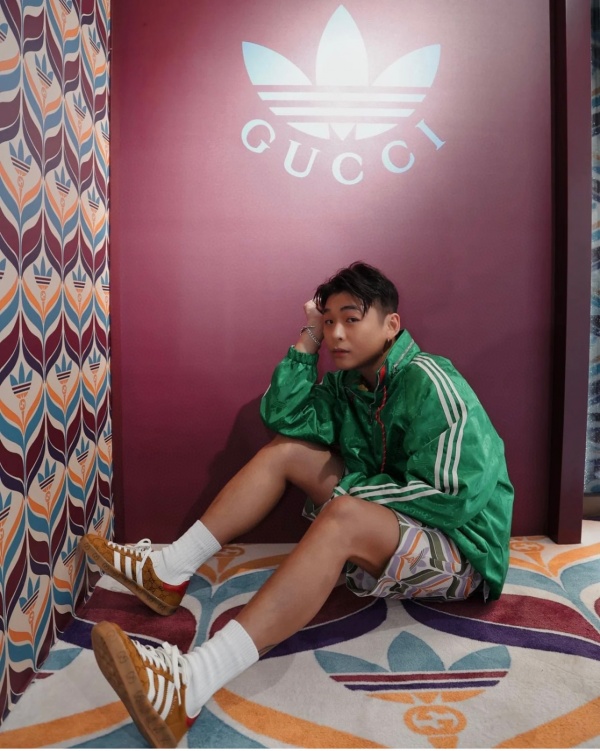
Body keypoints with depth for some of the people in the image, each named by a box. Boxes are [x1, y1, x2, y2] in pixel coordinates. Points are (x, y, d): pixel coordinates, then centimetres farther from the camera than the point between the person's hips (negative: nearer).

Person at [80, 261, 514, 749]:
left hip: (462, 547, -7)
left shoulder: (426, 382, -20)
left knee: (344, 516, -38)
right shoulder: (348, 382, 5)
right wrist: (307, 343, -9)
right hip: (387, 524, 7)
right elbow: (282, 417, -4)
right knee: (286, 448, -2)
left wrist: (355, 487, -18)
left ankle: (189, 689, -44)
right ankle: (169, 572, -3)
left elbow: (454, 495, -24)